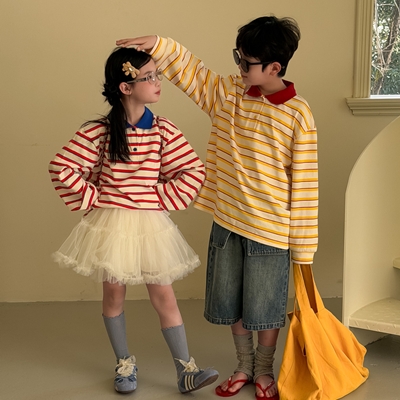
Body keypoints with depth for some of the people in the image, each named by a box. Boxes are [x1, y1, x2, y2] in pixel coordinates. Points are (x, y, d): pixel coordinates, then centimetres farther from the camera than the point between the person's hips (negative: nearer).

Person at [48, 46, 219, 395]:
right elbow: (61, 169, -9)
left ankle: (187, 372, 9)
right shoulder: (98, 132, -11)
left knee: (164, 295, 5)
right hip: (111, 223, -1)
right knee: (114, 293, 11)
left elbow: (195, 171, 0)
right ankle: (125, 365, 29)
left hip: (151, 224, 2)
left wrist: (164, 197, -5)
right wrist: (92, 198, -8)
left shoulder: (163, 130, -4)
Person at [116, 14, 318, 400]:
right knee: (230, 303, 17)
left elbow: (305, 185, -13)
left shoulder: (298, 115, -15)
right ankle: (244, 366, 39)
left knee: (265, 308, 11)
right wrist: (158, 45, -9)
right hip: (226, 222, 5)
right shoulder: (227, 93, 0)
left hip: (270, 230, -5)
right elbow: (191, 71, 10)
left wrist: (303, 247, -11)